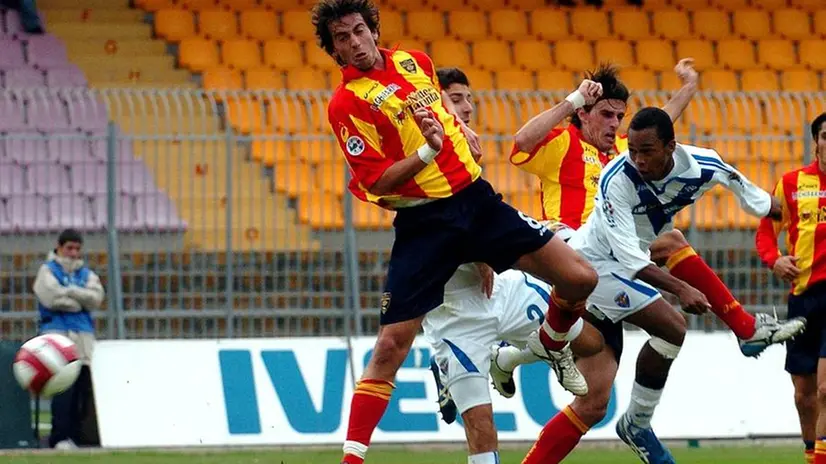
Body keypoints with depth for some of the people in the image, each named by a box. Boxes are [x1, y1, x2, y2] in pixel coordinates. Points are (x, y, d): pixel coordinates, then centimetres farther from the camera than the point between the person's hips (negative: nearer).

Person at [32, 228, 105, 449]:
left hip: (84, 334, 5)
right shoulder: (47, 271, 7)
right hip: (57, 332, -5)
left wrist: (70, 292, -8)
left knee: (83, 389, 0)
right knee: (63, 389, -14)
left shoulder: (86, 273, 21)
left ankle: (74, 436, 4)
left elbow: (96, 298, 3)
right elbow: (52, 298, -10)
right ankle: (60, 437, -16)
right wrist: (81, 301, 0)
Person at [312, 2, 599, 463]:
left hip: (475, 198, 5)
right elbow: (376, 183, -15)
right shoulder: (346, 104, -9)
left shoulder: (414, 61, 9)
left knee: (581, 278, -2)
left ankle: (551, 345, 30)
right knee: (391, 345, -11)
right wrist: (428, 151, -26)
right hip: (424, 222, -5)